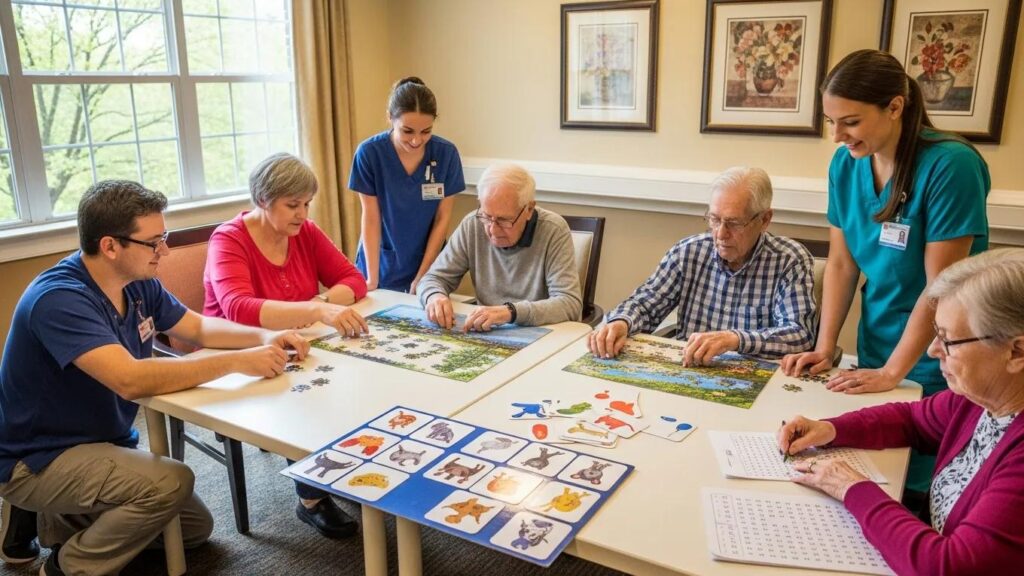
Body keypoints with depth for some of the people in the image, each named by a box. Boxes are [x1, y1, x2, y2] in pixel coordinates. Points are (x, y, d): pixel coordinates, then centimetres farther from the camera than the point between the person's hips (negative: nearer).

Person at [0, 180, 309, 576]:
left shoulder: (138, 284, -4)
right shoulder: (60, 299, -29)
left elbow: (199, 328, 7)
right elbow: (130, 380, -41)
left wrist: (264, 337, -12)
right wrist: (238, 362, -37)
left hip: (103, 442, 8)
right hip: (38, 460, -8)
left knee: (196, 528, 13)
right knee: (171, 483, -31)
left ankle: (55, 520, 20)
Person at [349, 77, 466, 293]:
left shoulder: (446, 153, -12)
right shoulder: (369, 153, -16)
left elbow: (442, 219, -7)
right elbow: (371, 218, -11)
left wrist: (422, 276, -9)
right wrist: (372, 278, -14)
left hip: (428, 266, 1)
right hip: (381, 266, -1)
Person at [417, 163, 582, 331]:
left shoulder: (554, 231, -14)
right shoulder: (472, 225, -5)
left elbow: (570, 304, -20)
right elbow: (434, 278, 3)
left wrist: (511, 311, -32)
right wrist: (435, 296, -18)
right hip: (486, 337, 2)